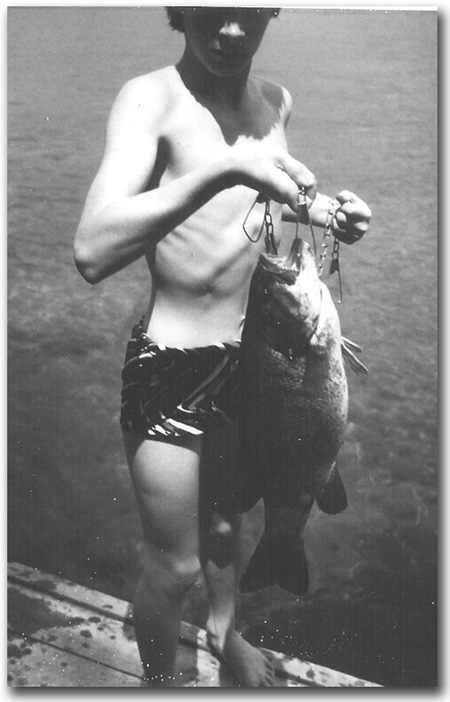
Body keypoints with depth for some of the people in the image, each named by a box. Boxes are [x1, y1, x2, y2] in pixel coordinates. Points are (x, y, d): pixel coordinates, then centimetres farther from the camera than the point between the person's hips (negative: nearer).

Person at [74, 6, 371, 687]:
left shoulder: (276, 101, 1)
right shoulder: (151, 100, -19)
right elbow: (93, 251, -33)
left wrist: (328, 214, -2)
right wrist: (223, 169, -42)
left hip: (248, 357, 6)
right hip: (171, 371, -6)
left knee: (227, 517, 27)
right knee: (174, 565, 9)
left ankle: (224, 628, 55)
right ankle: (161, 678, 39)